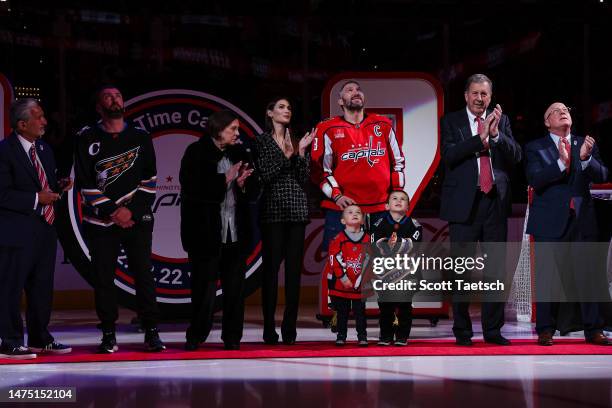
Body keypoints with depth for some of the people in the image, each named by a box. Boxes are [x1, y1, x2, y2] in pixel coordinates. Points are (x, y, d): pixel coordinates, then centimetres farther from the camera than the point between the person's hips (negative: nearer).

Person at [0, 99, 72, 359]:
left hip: (45, 229, 8)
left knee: (42, 288, 14)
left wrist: (59, 187, 5)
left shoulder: (44, 149, 15)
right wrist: (36, 198, -19)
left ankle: (40, 339, 25)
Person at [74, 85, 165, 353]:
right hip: (100, 220, 0)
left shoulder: (140, 137, 8)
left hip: (136, 219, 1)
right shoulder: (88, 138, 4)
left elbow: (149, 180, 4)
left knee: (143, 274, -4)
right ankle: (108, 335, 8)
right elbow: (85, 183, -1)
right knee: (103, 278, 0)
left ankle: (151, 332, 1)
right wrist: (111, 212, -8)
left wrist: (131, 210, -8)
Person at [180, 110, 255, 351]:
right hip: (206, 231, -4)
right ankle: (196, 336, 11)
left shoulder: (238, 153, 12)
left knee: (235, 286, 3)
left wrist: (242, 183, -6)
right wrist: (225, 179, -15)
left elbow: (251, 192, 17)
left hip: (236, 231, 5)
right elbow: (191, 188, -14)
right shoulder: (196, 153, -2)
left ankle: (232, 337, 10)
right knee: (204, 286, -1)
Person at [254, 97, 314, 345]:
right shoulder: (262, 141, 3)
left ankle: (290, 329, 2)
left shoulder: (295, 141, 14)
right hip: (273, 209, -4)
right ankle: (269, 330, -2)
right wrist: (285, 155, -13)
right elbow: (265, 175, -8)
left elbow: (303, 179, 8)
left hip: (296, 209, 4)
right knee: (271, 266, -5)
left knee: (294, 268, 0)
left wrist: (301, 152, -3)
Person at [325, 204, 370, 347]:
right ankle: (341, 336, 17)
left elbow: (369, 261, 2)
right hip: (340, 283, -1)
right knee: (342, 312, 9)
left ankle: (362, 337, 10)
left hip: (359, 284, 1)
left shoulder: (367, 240, 1)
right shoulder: (338, 239, -5)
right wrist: (344, 278, -12)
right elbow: (335, 261, -9)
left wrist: (362, 279, -4)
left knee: (360, 312, 4)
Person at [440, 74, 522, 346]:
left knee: (495, 269, 5)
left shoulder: (501, 121, 11)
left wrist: (496, 134, -14)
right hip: (464, 203, -3)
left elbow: (516, 157, 0)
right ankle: (462, 331, 8)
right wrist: (481, 137, -19)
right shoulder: (451, 122, 3)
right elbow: (449, 156, -12)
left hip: (495, 202, 3)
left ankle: (493, 330, 12)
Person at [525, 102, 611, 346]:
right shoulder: (536, 148, 3)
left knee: (588, 275, 1)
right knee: (547, 276, 0)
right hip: (550, 222, -2)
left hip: (582, 219, 2)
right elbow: (535, 180, -10)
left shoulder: (586, 145, 11)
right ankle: (545, 330, 6)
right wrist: (561, 163, -22)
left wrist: (586, 158, -19)